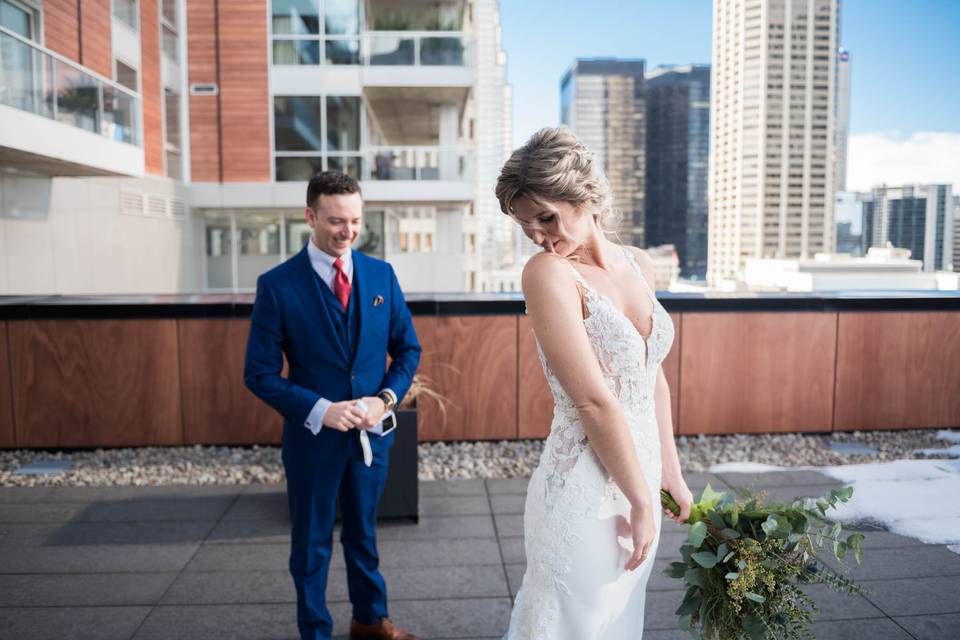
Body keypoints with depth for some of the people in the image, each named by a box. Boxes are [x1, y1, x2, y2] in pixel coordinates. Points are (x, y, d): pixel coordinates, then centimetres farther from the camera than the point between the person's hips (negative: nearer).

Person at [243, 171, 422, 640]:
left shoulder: (381, 274, -2)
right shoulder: (278, 284, -12)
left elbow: (407, 348, 4)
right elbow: (260, 374, -11)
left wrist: (386, 398, -12)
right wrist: (320, 409, -21)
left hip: (371, 432, 3)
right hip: (314, 435, -3)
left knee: (363, 533, 23)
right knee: (312, 544, 16)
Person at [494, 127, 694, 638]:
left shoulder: (637, 265, 3)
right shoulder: (547, 272, -18)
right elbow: (594, 403, -21)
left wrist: (669, 472, 14)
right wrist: (642, 501, -13)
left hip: (639, 476, 7)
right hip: (584, 493, -6)